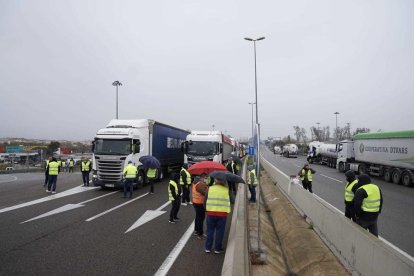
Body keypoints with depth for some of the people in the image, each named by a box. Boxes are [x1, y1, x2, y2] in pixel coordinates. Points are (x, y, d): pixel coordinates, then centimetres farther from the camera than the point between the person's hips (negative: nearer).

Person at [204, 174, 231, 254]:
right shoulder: (226, 190, -7)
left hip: (211, 213, 1)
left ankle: (207, 248, 20)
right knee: (219, 231, 11)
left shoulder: (210, 189, -3)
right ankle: (217, 249, 19)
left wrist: (206, 209, 16)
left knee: (210, 231, 14)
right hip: (222, 214, -1)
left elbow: (205, 200, 2)